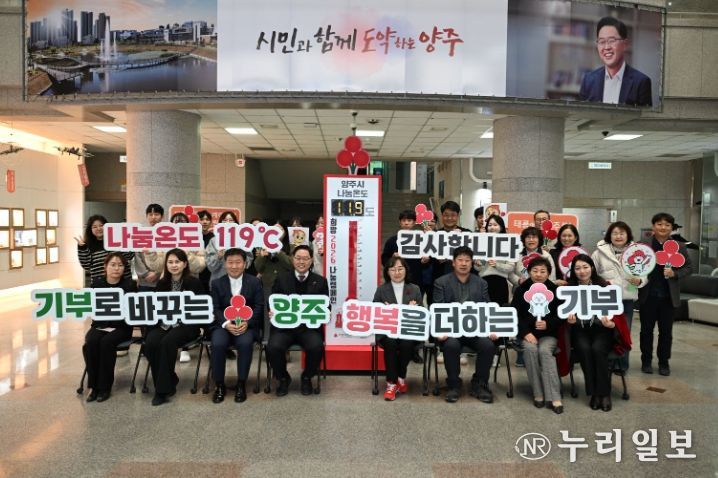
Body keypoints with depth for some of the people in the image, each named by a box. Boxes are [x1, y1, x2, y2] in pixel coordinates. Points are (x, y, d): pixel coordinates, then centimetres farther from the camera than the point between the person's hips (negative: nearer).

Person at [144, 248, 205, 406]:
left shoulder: (194, 283, 1)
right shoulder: (162, 283, 14)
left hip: (186, 325, -4)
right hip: (164, 324, 4)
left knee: (167, 342, -33)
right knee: (150, 343, -27)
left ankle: (163, 388, -18)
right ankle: (169, 381, -8)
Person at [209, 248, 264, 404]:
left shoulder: (255, 282, 4)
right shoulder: (217, 283, 8)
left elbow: (259, 307, -1)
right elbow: (215, 308, 1)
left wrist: (246, 323, -19)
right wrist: (226, 323, -18)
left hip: (247, 324, -1)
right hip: (223, 324, 1)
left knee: (245, 343, -32)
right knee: (218, 344, -29)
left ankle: (241, 384, -12)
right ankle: (219, 385, -8)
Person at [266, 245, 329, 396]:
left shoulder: (320, 281, 9)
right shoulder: (281, 279, 10)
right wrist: (272, 312, -11)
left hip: (309, 326, 0)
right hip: (284, 325, 1)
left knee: (316, 347, -30)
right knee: (273, 347, -28)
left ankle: (307, 378, 5)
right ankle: (283, 378, 5)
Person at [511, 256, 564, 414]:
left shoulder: (555, 291, 2)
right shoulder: (521, 290, 3)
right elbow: (515, 315, -1)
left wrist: (548, 324, -18)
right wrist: (526, 332, -16)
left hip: (549, 333, 0)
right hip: (527, 332, 1)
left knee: (545, 350, -31)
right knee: (530, 348, -31)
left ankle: (553, 397, -29)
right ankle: (538, 394, -21)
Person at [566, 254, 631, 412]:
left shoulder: (604, 286, -2)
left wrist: (610, 324, -24)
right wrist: (570, 319, -20)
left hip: (602, 329, -1)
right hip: (580, 330, 1)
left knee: (598, 349, -30)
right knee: (584, 349, -29)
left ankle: (605, 393, -14)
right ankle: (594, 393, -16)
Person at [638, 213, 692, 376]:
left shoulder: (679, 246, 1)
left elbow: (689, 267, 3)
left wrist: (675, 273, -14)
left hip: (669, 296, 1)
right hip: (648, 295, -1)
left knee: (666, 331, 11)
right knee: (646, 330, 9)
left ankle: (664, 362, 24)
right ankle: (646, 361, 22)